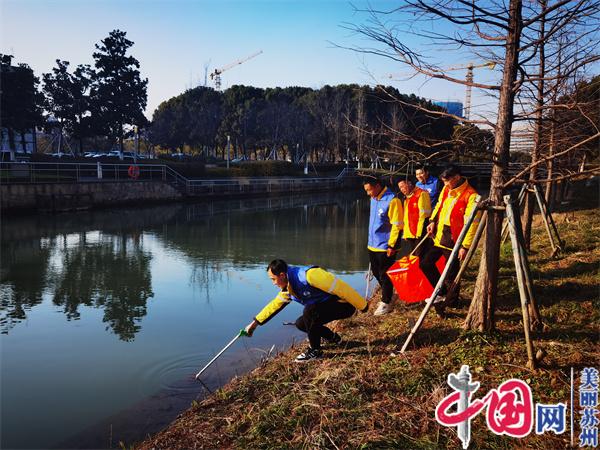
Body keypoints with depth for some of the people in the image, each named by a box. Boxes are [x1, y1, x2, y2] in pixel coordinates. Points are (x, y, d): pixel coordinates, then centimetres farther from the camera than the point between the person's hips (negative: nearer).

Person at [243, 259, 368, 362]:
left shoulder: (308, 275, -28)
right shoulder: (288, 288, 2)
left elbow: (339, 287, -28)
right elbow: (274, 305, 16)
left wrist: (362, 306, -22)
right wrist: (255, 323, 18)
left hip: (345, 304, -9)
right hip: (328, 306, 9)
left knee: (309, 310, -27)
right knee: (300, 324, 8)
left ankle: (315, 351, -9)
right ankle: (333, 338, 27)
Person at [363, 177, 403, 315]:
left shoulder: (392, 200, -18)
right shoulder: (374, 199, 8)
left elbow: (397, 225, -18)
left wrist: (391, 245, -18)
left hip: (385, 246, -8)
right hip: (373, 244, 8)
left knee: (384, 275, 2)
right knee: (376, 272, 18)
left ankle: (386, 303, 16)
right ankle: (387, 293, 37)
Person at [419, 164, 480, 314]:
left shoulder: (471, 195, -16)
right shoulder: (446, 189, 6)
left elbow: (472, 223, -18)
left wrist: (465, 246, -20)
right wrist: (433, 221, 5)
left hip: (453, 239, -8)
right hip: (439, 235, 8)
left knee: (451, 273, 2)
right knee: (425, 263, 10)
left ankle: (450, 301, 21)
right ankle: (442, 293, 24)